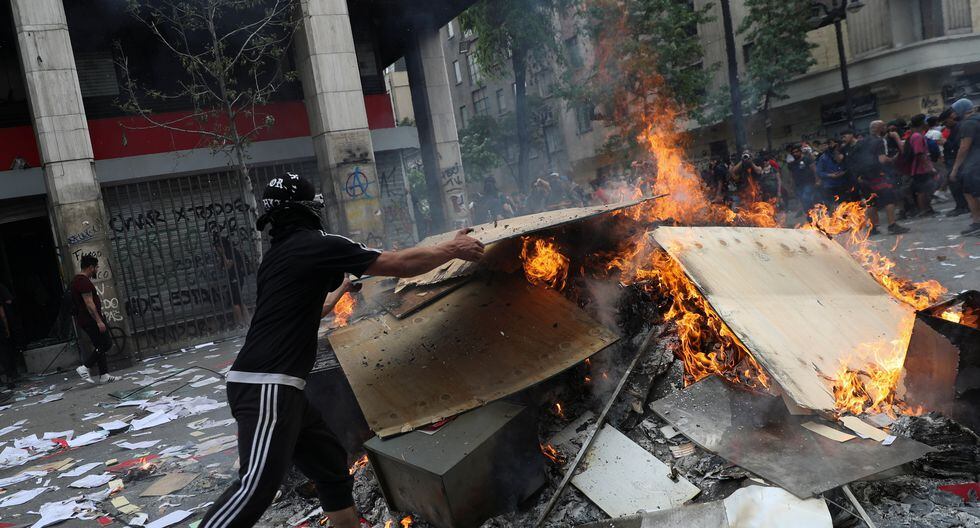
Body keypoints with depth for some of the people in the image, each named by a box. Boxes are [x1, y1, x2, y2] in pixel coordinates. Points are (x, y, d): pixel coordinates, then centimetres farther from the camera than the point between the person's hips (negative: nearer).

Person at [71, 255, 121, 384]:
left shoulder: (77, 280, 17)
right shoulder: (84, 281, -17)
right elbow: (89, 303, -23)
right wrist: (99, 321, -23)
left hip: (83, 320, 11)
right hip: (91, 319, -11)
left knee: (100, 346, 10)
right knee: (106, 344, -7)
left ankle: (104, 375, 10)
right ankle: (85, 367, -8)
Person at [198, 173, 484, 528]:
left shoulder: (276, 256, 18)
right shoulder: (316, 243, -8)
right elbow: (400, 264, -8)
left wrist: (342, 285, 49)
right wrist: (453, 249, 5)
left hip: (272, 386, 10)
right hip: (266, 388, -10)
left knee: (330, 464, 12)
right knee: (258, 486, -19)